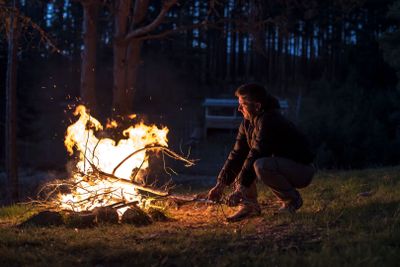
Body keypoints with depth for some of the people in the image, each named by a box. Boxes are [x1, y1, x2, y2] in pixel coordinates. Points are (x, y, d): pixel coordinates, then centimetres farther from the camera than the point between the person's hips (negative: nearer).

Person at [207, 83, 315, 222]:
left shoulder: (270, 121, -25)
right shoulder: (247, 123, 3)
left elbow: (256, 154, -31)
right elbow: (238, 153, 1)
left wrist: (241, 188, -32)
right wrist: (220, 184, -8)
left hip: (302, 170, -9)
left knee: (261, 165, -34)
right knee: (240, 162, 0)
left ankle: (293, 200, -12)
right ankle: (249, 205, 3)